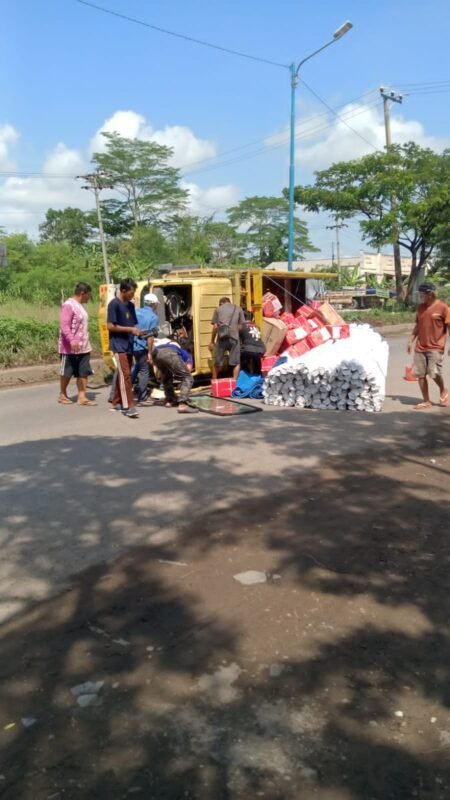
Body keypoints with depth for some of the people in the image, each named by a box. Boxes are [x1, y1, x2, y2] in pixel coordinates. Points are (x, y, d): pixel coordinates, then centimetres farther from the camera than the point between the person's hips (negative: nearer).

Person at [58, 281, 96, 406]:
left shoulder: (81, 306, 14)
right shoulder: (68, 305, -14)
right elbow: (64, 326, -23)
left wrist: (86, 343, 22)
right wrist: (71, 340, -34)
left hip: (83, 347, 8)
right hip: (70, 348, -8)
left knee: (83, 372, 3)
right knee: (66, 372, 5)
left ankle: (82, 397, 5)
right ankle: (62, 395, 19)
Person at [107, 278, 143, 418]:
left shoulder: (131, 305, 13)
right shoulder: (114, 304, -11)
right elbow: (110, 326, -15)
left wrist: (137, 331, 0)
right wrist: (130, 329, -16)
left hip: (129, 345, 8)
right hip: (118, 346, -8)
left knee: (122, 375, 12)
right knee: (125, 375, -12)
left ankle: (116, 402, 22)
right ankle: (128, 406, -13)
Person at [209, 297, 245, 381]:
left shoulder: (218, 309, 13)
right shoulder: (238, 309, 14)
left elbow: (215, 327, 6)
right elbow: (240, 326, 9)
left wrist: (212, 341, 12)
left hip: (221, 338, 1)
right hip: (234, 337, -1)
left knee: (217, 363, 12)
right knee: (236, 363, 9)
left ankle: (214, 382, 20)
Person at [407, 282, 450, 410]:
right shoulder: (421, 307, 9)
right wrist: (411, 341, 10)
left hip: (436, 348, -6)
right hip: (420, 347, 6)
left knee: (434, 373, -12)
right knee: (420, 374, 2)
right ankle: (426, 401, 12)